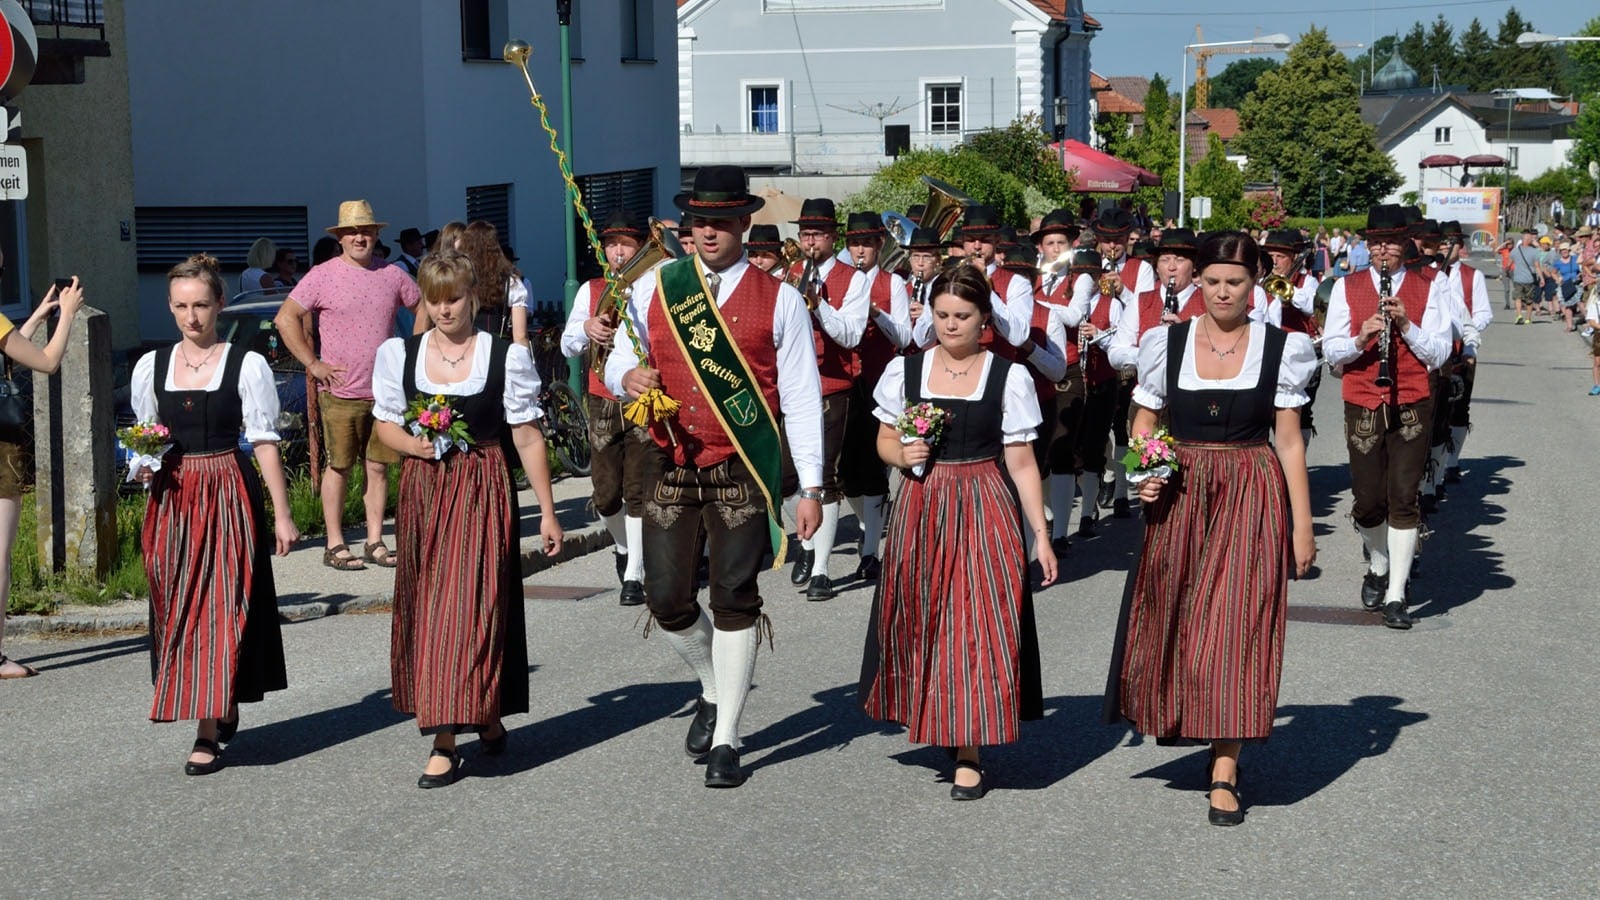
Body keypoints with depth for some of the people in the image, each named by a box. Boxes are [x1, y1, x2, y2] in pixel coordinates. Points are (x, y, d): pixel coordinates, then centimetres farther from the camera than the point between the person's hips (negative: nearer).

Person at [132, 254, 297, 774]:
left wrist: (282, 514, -6)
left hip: (228, 496, -4)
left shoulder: (247, 366, -3)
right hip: (172, 498, 4)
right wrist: (144, 467, -4)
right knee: (177, 608, 5)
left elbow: (264, 442, -4)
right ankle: (223, 714, 20)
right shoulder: (151, 367, 9)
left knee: (219, 606, -6)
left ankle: (209, 734, -5)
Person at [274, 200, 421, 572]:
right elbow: (286, 318, -7)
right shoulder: (322, 276, -5)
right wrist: (313, 364, -11)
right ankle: (335, 545, 9)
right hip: (341, 392, -4)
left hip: (385, 391, 4)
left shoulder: (393, 275, 7)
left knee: (378, 467, 7)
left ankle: (375, 542, 15)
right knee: (339, 467, 2)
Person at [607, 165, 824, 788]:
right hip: (671, 463, 3)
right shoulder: (653, 288, 7)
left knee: (735, 599, -2)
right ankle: (715, 686, 32)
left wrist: (810, 486, -6)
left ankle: (725, 740, 8)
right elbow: (617, 365, 13)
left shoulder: (778, 299, 0)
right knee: (666, 597, 2)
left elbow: (801, 397, 0)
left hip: (742, 469, -2)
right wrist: (627, 377, -13)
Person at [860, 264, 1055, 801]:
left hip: (986, 511, -2)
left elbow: (1021, 463, 0)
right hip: (921, 509, 2)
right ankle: (925, 718, 27)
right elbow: (884, 441, 13)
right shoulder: (904, 370, 4)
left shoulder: (1009, 377, -1)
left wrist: (1041, 535, -3)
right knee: (921, 621, 4)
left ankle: (969, 755, 2)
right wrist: (903, 454, -11)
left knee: (978, 625, -5)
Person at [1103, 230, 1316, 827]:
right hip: (1180, 498, 2)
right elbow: (1143, 428, 10)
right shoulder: (1166, 345, 4)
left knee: (1237, 626, -6)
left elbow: (1289, 443, 1)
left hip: (1252, 500, -2)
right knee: (1177, 621, 8)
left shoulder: (1280, 349, 0)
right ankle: (1183, 724, 33)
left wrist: (1302, 527, 0)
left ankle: (1225, 772, -3)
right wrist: (1142, 476, -10)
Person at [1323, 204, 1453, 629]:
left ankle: (1395, 595, -2)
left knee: (1403, 499, -7)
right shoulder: (1347, 288, 6)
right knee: (1368, 502, 2)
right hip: (1362, 408, 1)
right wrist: (1360, 338, -18)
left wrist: (1406, 325, -17)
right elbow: (1330, 351, 1)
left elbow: (1439, 354, -2)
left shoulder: (1428, 286, 3)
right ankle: (1378, 566, 32)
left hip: (1411, 407, -1)